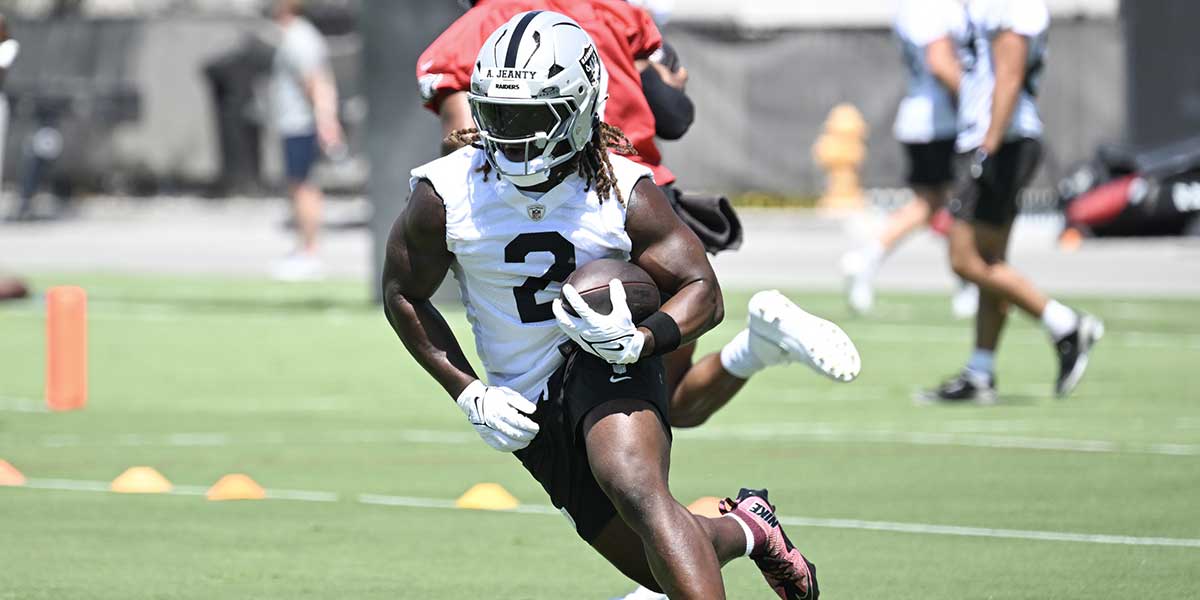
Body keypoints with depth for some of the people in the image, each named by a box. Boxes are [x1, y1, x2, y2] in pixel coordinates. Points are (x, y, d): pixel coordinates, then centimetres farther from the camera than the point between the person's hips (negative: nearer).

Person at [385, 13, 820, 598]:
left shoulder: (624, 193, -14)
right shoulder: (446, 195, -12)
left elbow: (702, 291, -8)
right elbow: (404, 297, 3)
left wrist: (638, 341, -30)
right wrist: (469, 394, -7)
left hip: (606, 367, -3)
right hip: (529, 406, 3)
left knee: (637, 491, -35)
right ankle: (745, 529, 37)